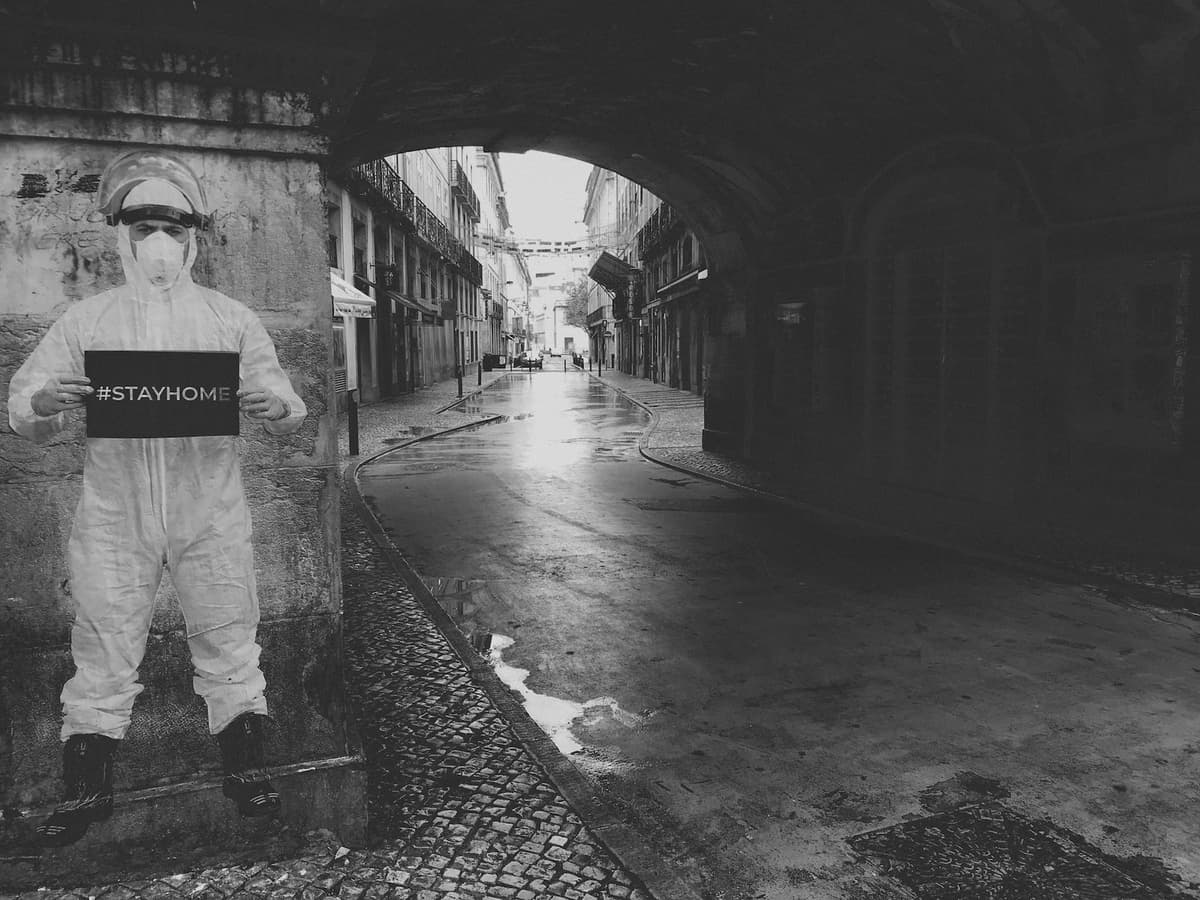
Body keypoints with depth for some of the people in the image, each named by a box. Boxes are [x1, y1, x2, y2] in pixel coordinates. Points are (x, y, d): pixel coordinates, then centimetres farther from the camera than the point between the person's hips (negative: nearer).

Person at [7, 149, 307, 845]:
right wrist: (44, 404, -18)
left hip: (212, 515, 0)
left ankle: (246, 767, 23)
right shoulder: (86, 321, 7)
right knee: (104, 649, 7)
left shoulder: (232, 319, 6)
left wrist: (277, 407, -21)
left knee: (229, 641, 7)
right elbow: (23, 413, 6)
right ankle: (87, 786, 23)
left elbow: (287, 408, 4)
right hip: (113, 518, 1)